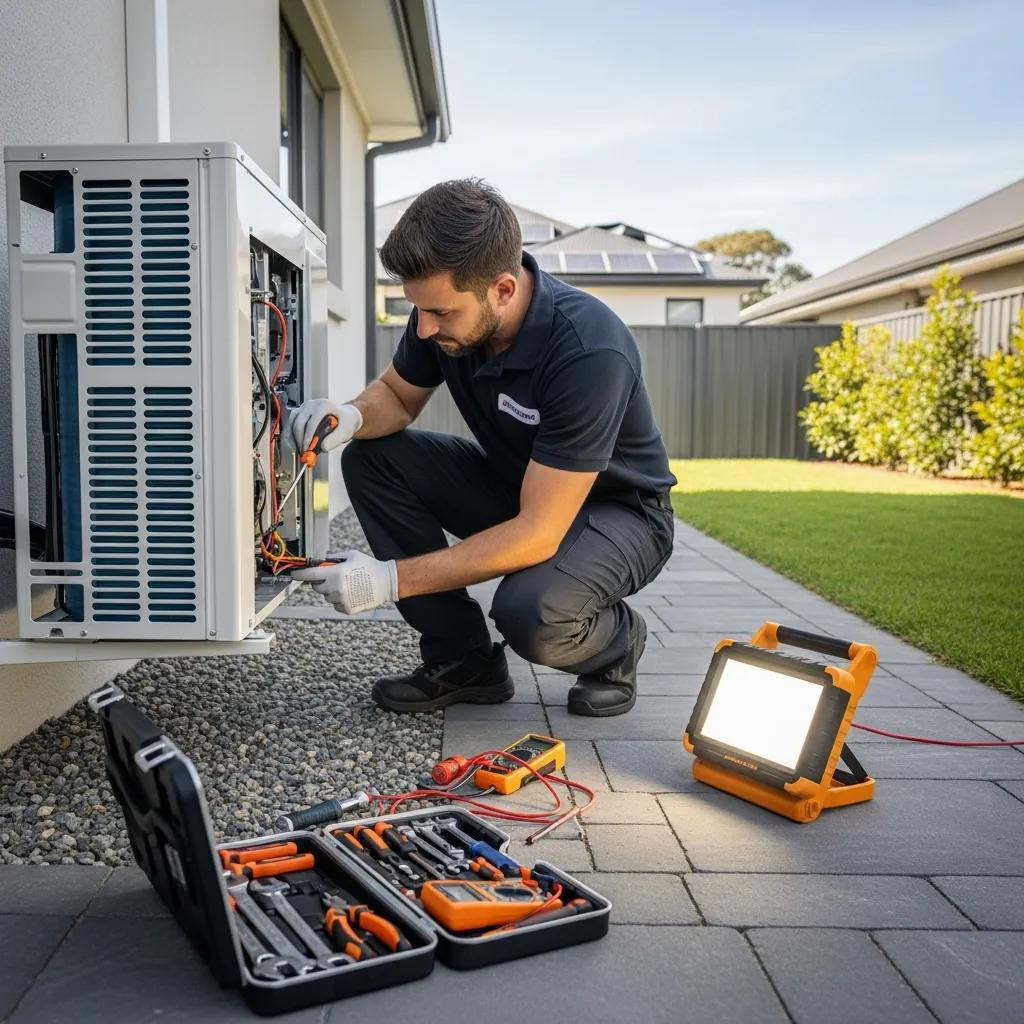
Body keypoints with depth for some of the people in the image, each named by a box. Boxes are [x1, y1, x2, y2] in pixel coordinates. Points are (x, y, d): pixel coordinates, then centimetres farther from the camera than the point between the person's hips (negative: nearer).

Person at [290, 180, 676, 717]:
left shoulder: (590, 351, -35)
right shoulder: (444, 306, -15)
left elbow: (538, 533, -34)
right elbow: (396, 395, 4)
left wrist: (392, 578, -33)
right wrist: (351, 416, -21)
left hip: (616, 508, -6)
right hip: (512, 483, 7)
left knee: (531, 612, -37)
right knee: (370, 457, -12)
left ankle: (616, 640, 2)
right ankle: (464, 659, -3)